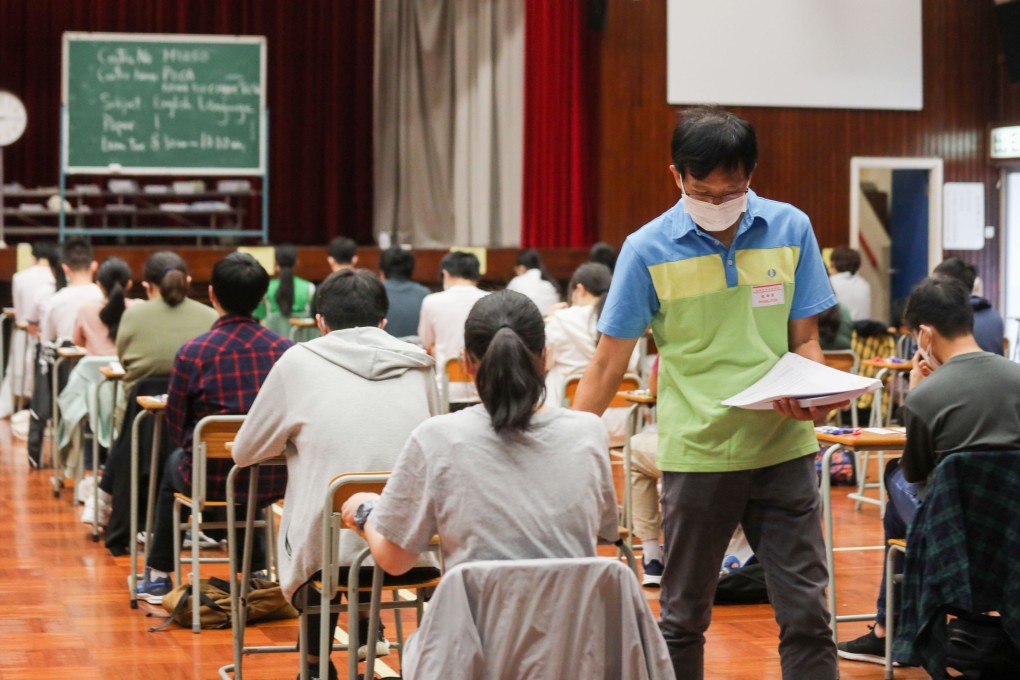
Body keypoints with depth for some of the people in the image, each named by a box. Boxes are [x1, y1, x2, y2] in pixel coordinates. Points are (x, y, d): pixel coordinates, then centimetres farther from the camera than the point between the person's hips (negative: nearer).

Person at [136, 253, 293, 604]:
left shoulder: (192, 352, -14)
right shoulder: (283, 348, -7)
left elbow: (177, 427, -3)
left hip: (213, 481, -2)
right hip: (274, 482, 2)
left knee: (174, 464, 34)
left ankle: (158, 575, 43)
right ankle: (256, 571, 48)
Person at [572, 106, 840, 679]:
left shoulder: (791, 230, 1)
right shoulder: (648, 250, -5)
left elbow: (805, 338, 7)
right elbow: (610, 362, 0)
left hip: (784, 446, 1)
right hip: (697, 454, -1)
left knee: (807, 612, 1)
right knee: (683, 618, 9)